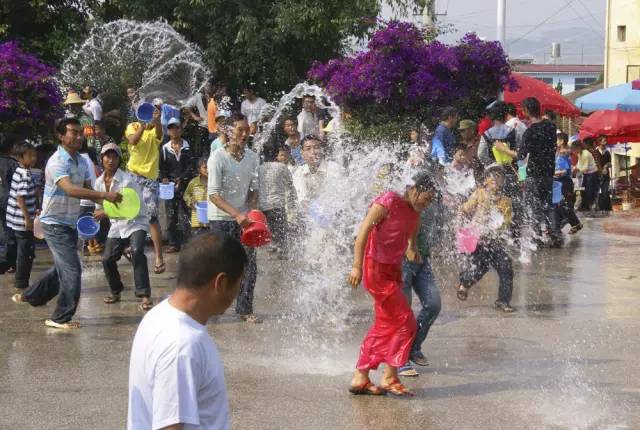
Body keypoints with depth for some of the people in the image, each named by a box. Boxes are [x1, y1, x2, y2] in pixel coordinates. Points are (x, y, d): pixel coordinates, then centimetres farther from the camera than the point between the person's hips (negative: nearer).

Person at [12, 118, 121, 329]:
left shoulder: (81, 161, 6)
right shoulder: (57, 162, -21)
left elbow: (87, 189, 6)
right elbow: (70, 189, -36)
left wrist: (105, 202, -14)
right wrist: (104, 195, -43)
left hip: (70, 224, 9)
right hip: (55, 224, -9)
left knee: (62, 268, 20)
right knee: (72, 270, -10)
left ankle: (29, 296, 37)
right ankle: (60, 319, 1)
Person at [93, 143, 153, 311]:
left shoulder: (127, 179, -17)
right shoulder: (99, 182, 3)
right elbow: (100, 207, 18)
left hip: (135, 223, -6)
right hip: (116, 227, 6)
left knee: (137, 252, -29)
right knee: (107, 259, 0)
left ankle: (144, 296, -30)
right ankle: (115, 291, 27)